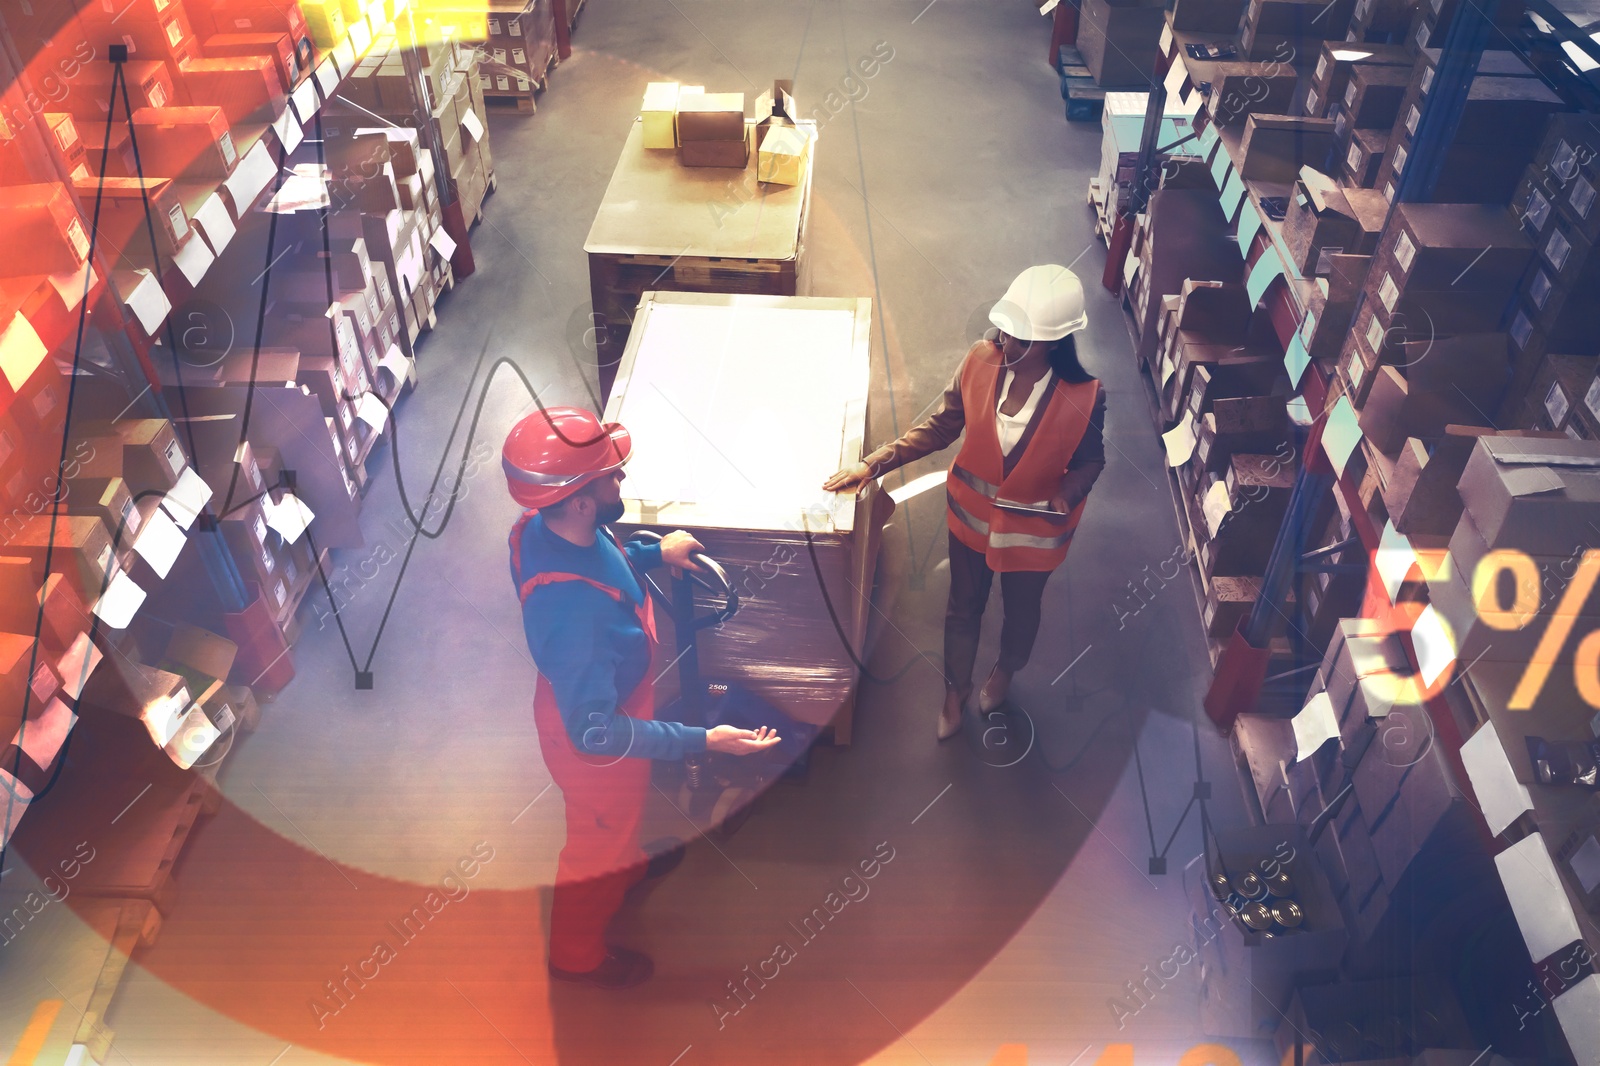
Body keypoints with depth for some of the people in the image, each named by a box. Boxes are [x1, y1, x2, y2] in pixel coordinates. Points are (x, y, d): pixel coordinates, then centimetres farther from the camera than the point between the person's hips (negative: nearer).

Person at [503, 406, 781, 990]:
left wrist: (654, 553, 2)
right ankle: (577, 954, 53)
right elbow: (594, 733, -35)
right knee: (598, 842, 23)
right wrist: (704, 740, -34)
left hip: (584, 699, 7)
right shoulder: (575, 611, -46)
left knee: (620, 815, 37)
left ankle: (627, 864, 69)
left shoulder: (539, 525, -20)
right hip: (597, 742, -7)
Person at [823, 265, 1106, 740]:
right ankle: (956, 689, 51)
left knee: (1021, 608, 26)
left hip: (1034, 529, -1)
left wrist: (1068, 493, -29)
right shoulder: (980, 360, -22)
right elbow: (941, 426, -10)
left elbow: (1090, 460, -8)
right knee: (963, 606, 22)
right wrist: (874, 463, -16)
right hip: (972, 514, 2)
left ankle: (1005, 671, 61)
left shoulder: (1085, 397, -27)